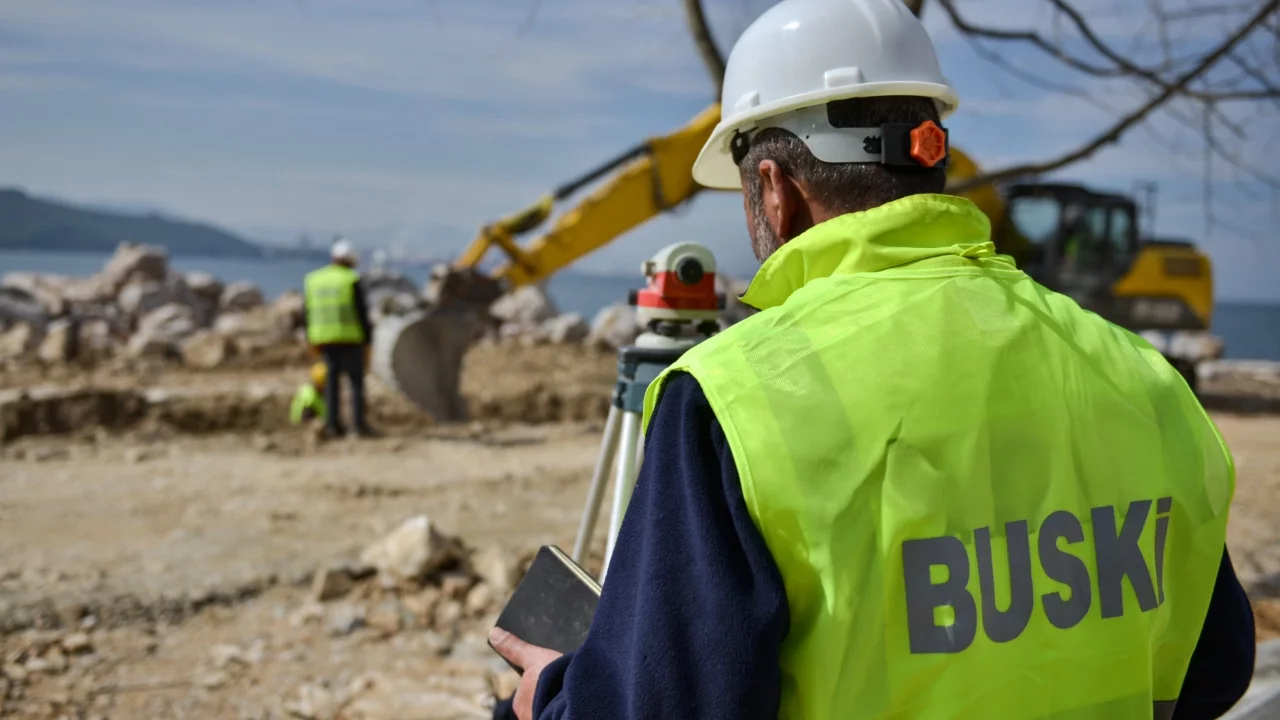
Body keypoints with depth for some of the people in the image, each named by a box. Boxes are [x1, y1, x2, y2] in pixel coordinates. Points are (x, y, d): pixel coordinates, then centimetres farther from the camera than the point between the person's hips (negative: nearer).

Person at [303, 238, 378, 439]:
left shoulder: (312, 279, 8)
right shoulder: (352, 281, -6)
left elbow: (307, 312, 10)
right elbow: (362, 313, -7)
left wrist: (312, 339, 18)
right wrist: (367, 342, -2)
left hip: (323, 338, 5)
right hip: (350, 338, -5)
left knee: (332, 379, 10)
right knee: (356, 380, 0)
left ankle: (333, 423, 6)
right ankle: (359, 423, -6)